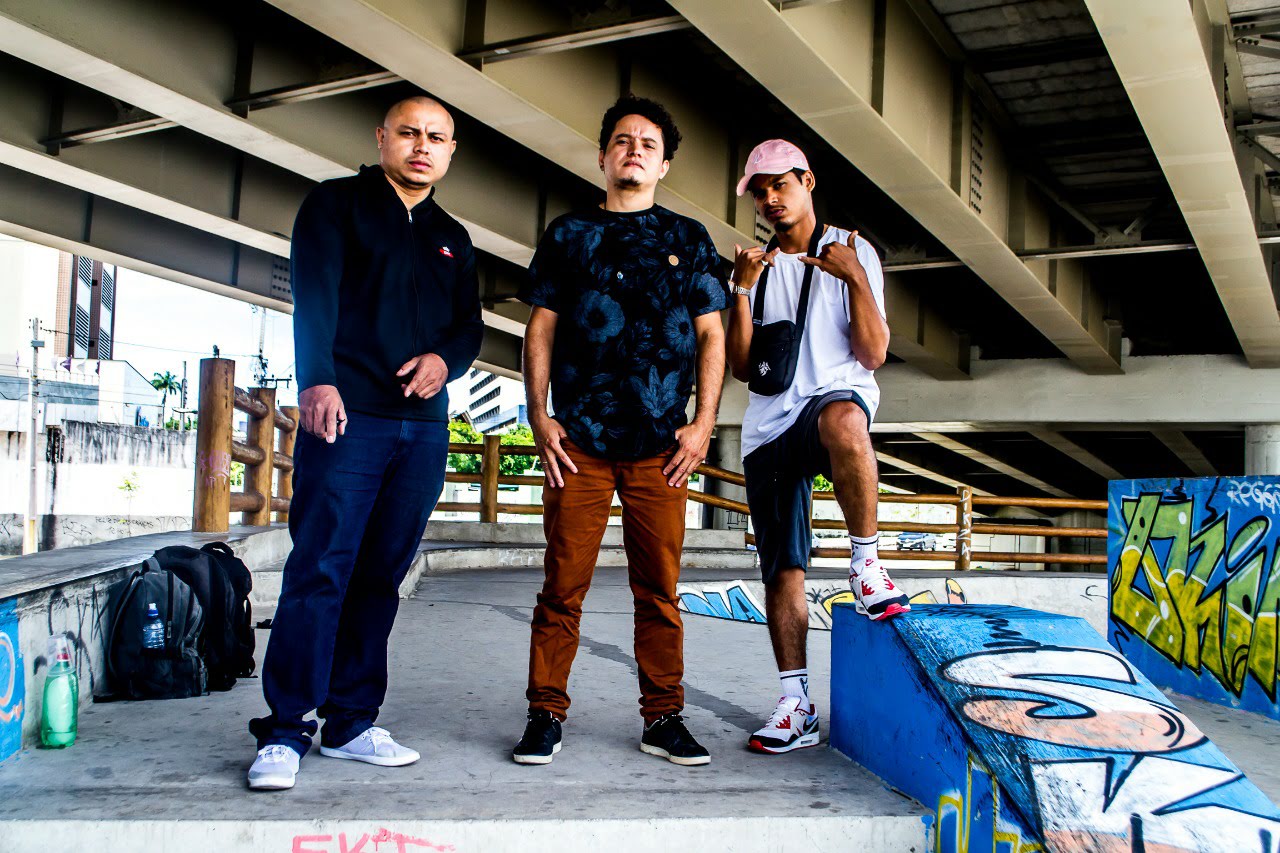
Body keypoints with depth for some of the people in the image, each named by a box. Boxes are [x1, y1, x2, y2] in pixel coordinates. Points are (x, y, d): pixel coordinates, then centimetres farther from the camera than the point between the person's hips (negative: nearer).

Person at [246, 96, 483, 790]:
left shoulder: (454, 239, 22)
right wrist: (318, 380, -23)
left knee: (381, 576, 5)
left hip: (423, 426, 5)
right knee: (320, 570, -9)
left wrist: (445, 358, -5)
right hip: (346, 417, -5)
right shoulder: (336, 204, 6)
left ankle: (350, 723, 12)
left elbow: (470, 326, 19)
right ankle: (285, 732, -2)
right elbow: (313, 296, -8)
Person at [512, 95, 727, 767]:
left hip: (661, 445, 1)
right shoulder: (568, 234, 14)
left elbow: (711, 334, 10)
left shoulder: (687, 239, 14)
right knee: (564, 585, -1)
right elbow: (542, 329, 10)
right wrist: (539, 416, 0)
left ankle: (663, 718, 12)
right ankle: (546, 715, 9)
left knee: (659, 588, 3)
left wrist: (702, 423, 0)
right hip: (578, 437, 0)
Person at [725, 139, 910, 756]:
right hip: (770, 425, 4)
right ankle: (796, 706, 9)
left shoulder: (852, 253, 8)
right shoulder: (756, 265, 18)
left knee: (842, 418, -42)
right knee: (783, 568, 0)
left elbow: (873, 355, -2)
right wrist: (742, 290, -5)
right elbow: (742, 367, 7)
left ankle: (866, 565, -25)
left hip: (837, 397, -4)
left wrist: (856, 279, -14)